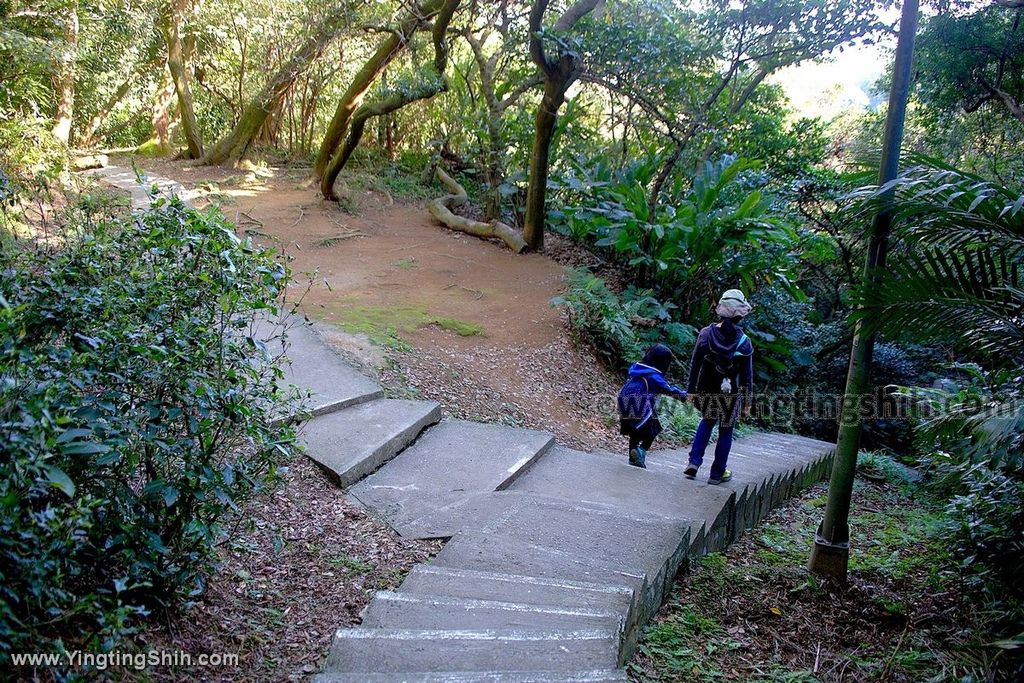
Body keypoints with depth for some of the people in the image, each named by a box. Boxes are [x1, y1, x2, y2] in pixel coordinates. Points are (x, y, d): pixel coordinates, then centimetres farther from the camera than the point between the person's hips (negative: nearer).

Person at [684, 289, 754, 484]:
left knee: (707, 421, 27)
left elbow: (694, 365, -4)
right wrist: (747, 402, 5)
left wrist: (691, 390, 7)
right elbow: (747, 376, -6)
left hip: (705, 391, 2)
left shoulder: (705, 334, -9)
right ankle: (717, 473, 25)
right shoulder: (744, 342, -11)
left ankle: (694, 463, 16)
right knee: (726, 431, 17)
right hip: (729, 395, -2)